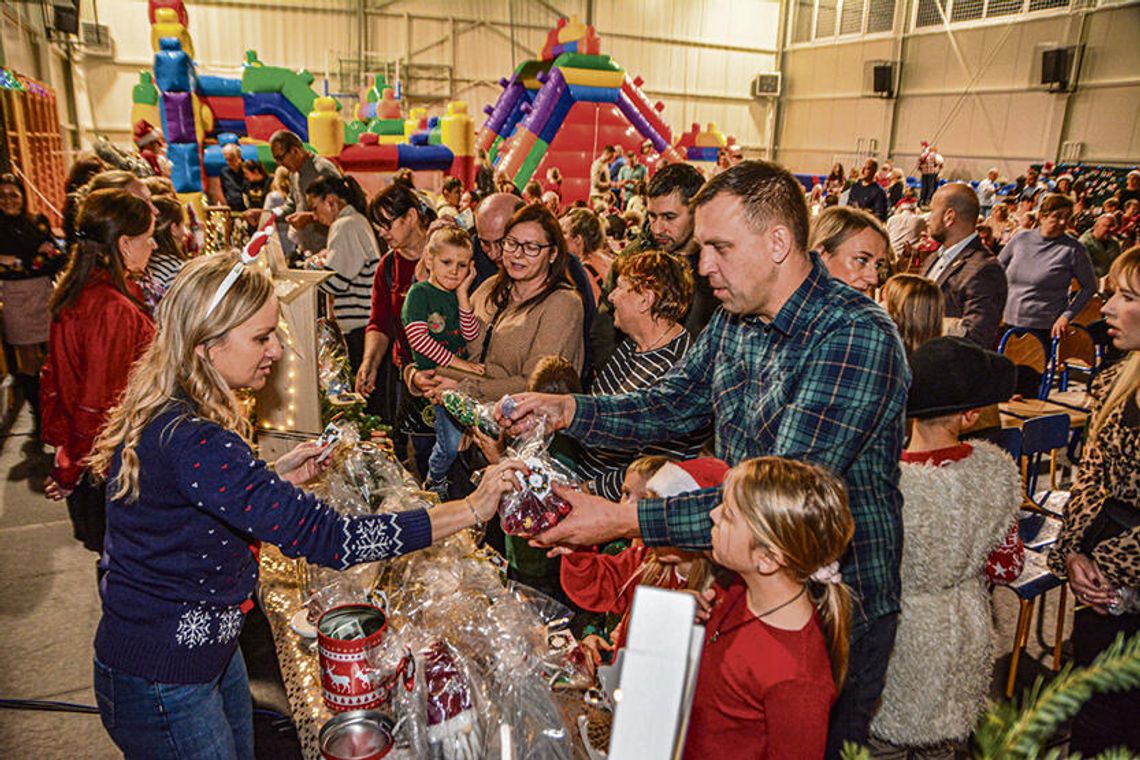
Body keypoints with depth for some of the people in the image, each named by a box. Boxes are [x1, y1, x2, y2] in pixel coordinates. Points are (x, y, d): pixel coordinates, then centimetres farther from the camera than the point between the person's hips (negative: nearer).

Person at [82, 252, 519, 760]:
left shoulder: (165, 413, -2)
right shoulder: (189, 440, -32)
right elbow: (326, 538, -36)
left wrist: (278, 476, -3)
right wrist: (472, 510, -33)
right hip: (162, 684, -9)